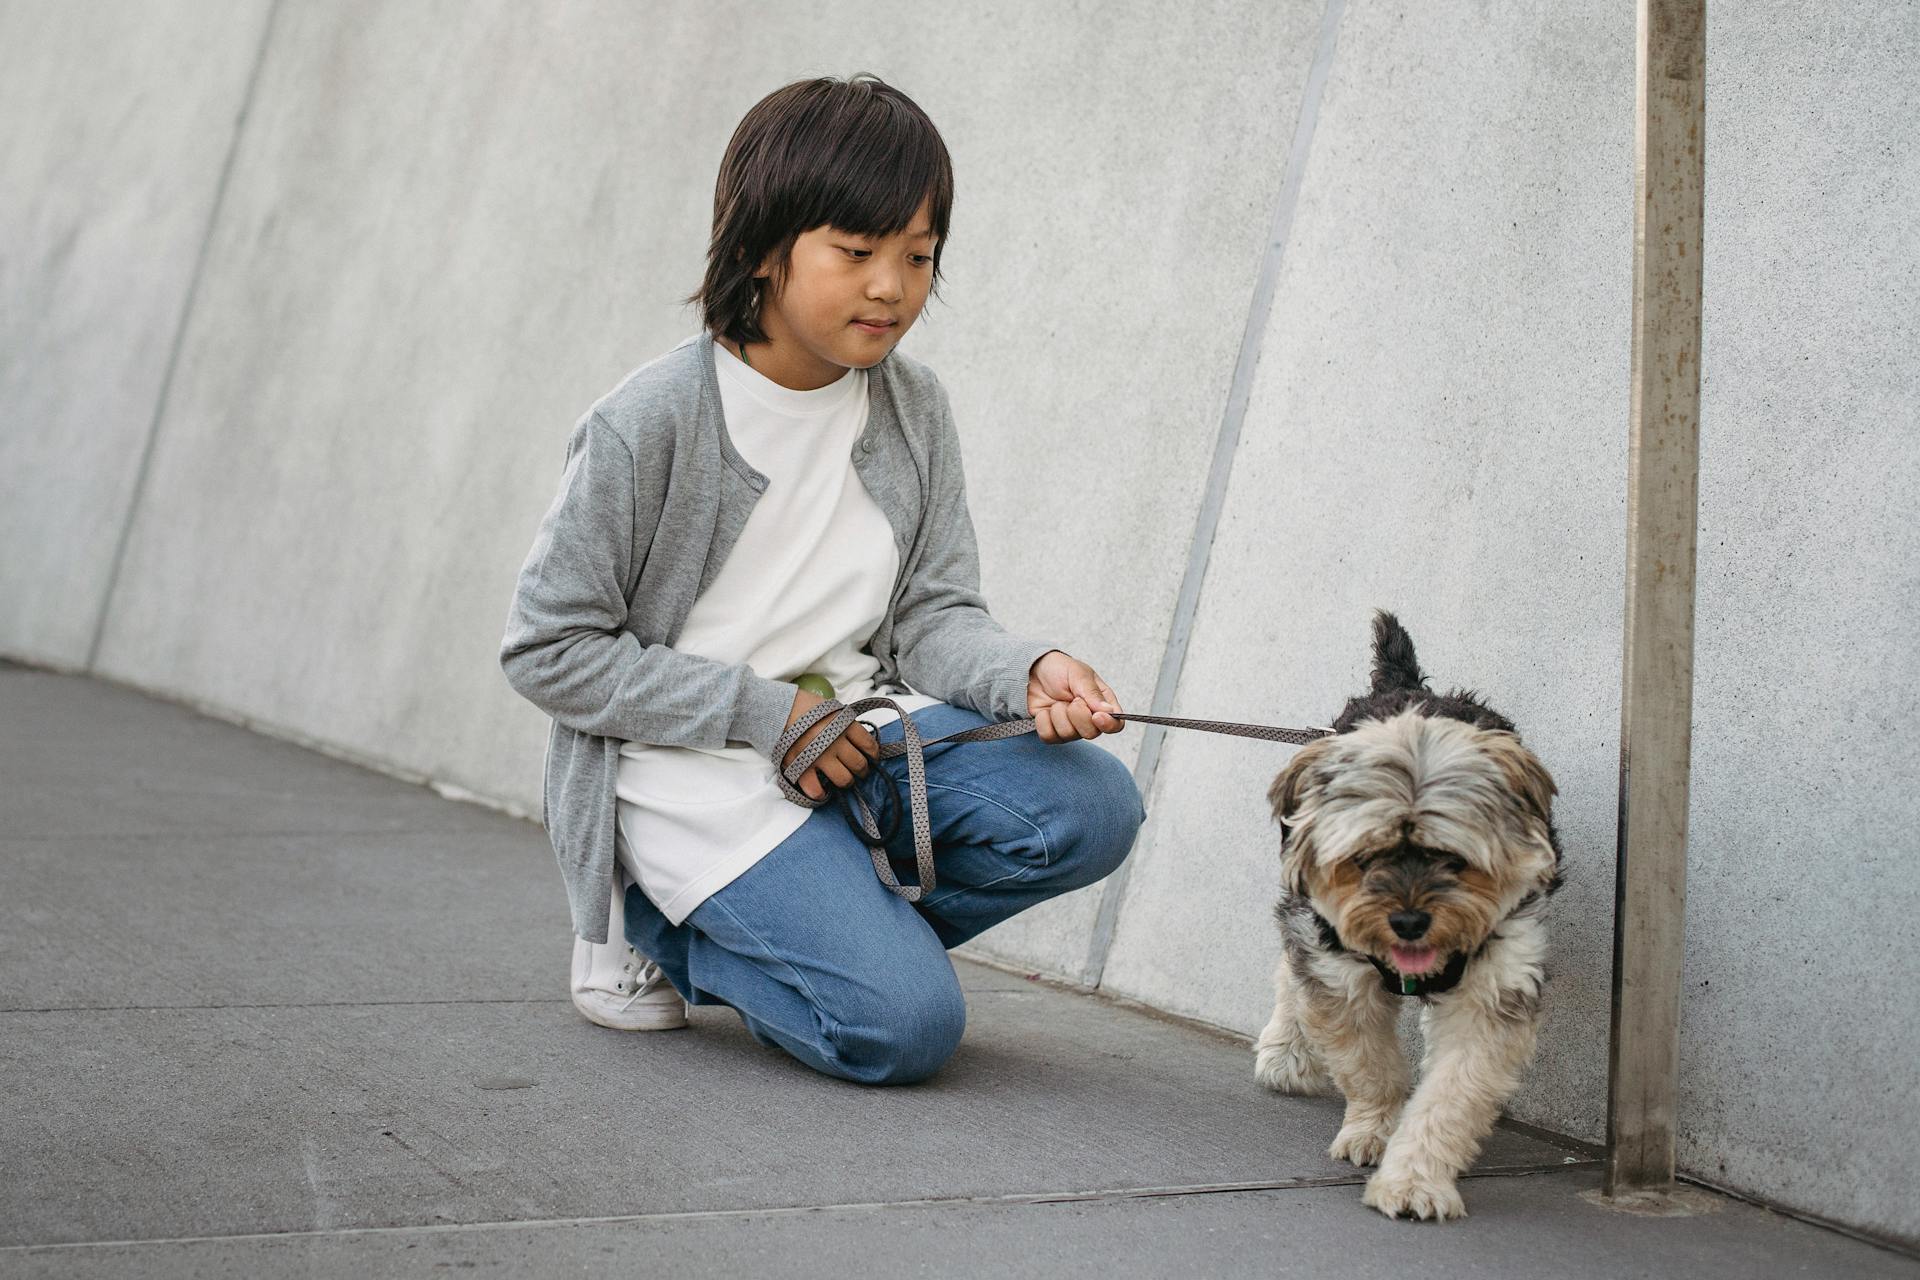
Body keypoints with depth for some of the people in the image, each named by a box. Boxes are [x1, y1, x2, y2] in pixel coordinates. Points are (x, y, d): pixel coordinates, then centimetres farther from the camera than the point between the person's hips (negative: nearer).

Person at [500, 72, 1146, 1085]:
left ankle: (834, 926, 2)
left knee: (1089, 806, -17)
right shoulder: (649, 423, -14)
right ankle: (654, 924, 7)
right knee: (905, 1025, -19)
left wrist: (1030, 671, -21)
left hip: (860, 726, 6)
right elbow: (549, 648, -10)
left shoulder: (913, 410, 2)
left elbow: (934, 615, 3)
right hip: (698, 770, -6)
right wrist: (761, 711, -16)